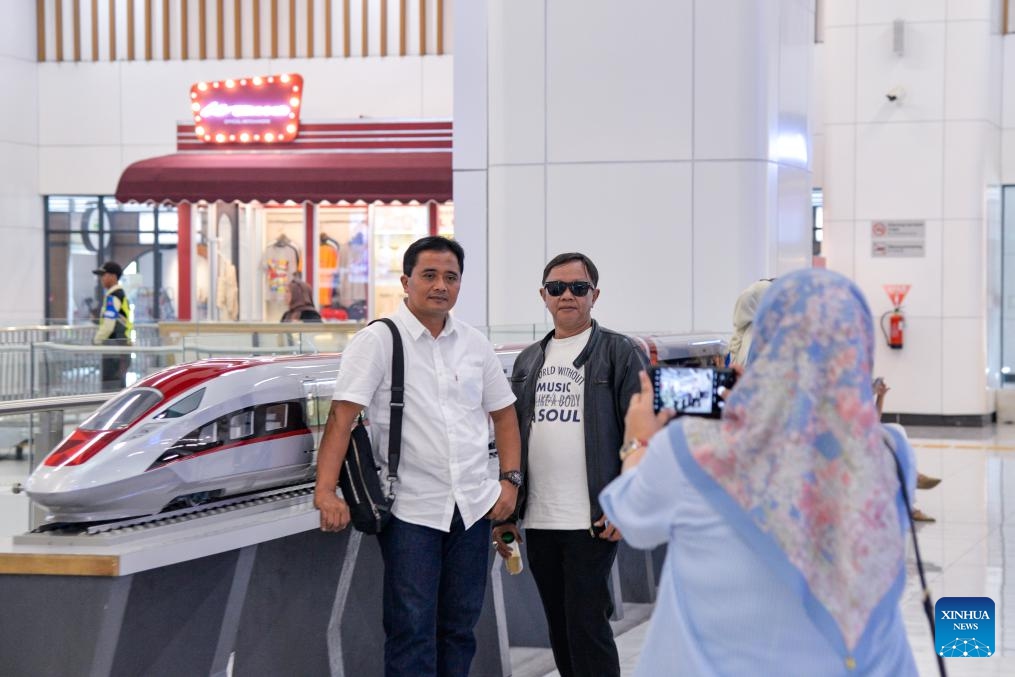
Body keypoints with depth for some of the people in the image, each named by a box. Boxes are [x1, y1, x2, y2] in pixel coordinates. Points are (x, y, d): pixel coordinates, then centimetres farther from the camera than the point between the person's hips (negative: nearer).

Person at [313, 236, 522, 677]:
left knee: (460, 627, 12)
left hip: (473, 507, 5)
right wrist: (325, 492, -24)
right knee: (411, 630, -4)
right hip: (411, 510, -5)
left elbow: (503, 413, 19)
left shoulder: (475, 344, 10)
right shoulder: (378, 341, -6)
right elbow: (342, 416, -14)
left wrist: (510, 480, 6)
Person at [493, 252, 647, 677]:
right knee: (560, 631, 11)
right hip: (538, 519, 6)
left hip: (594, 519, -6)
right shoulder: (529, 360, 15)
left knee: (587, 625, -6)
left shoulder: (620, 353, -1)